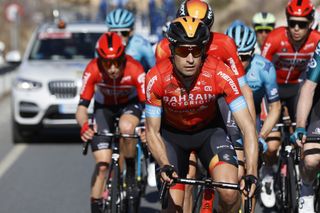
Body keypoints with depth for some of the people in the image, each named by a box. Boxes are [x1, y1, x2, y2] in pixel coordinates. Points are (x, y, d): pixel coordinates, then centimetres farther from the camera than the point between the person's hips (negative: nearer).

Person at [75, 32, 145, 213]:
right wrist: (84, 126, -47)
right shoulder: (93, 70, -31)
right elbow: (82, 105, -26)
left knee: (126, 127, -36)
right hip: (104, 107, 1)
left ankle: (131, 171, -11)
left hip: (130, 104, -1)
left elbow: (147, 103, -32)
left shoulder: (135, 69, -34)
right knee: (102, 164, -9)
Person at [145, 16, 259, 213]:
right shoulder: (156, 78, -29)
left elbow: (248, 127, -30)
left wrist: (251, 173, -41)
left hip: (209, 129, 0)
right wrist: (165, 165, -35)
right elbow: (152, 131, -18)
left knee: (230, 192, -23)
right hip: (171, 132, 0)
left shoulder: (221, 74, -32)